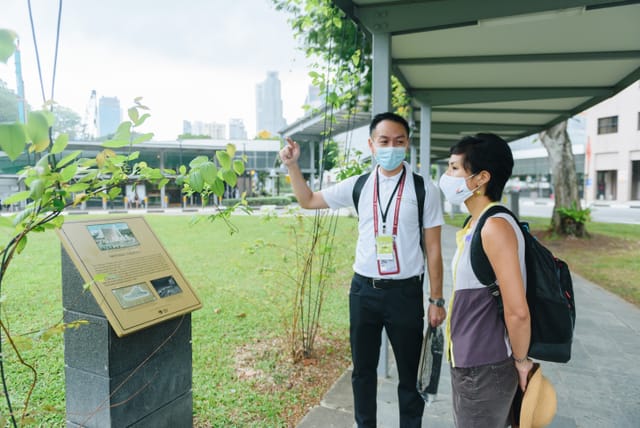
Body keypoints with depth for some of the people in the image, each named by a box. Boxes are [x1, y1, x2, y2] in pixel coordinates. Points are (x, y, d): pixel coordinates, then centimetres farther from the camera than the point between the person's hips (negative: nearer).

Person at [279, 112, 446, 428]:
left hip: (406, 292, -2)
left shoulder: (424, 189, -6)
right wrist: (292, 166, -2)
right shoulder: (358, 186, 0)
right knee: (363, 369, 19)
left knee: (410, 373, 16)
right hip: (364, 290, 3)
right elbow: (308, 201, 11)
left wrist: (436, 299, -3)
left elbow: (433, 249, -3)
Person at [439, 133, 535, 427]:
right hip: (469, 362, 9)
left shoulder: (495, 226, -23)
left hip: (484, 368, -9)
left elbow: (517, 311, -25)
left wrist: (520, 361, -11)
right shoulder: (476, 225, 6)